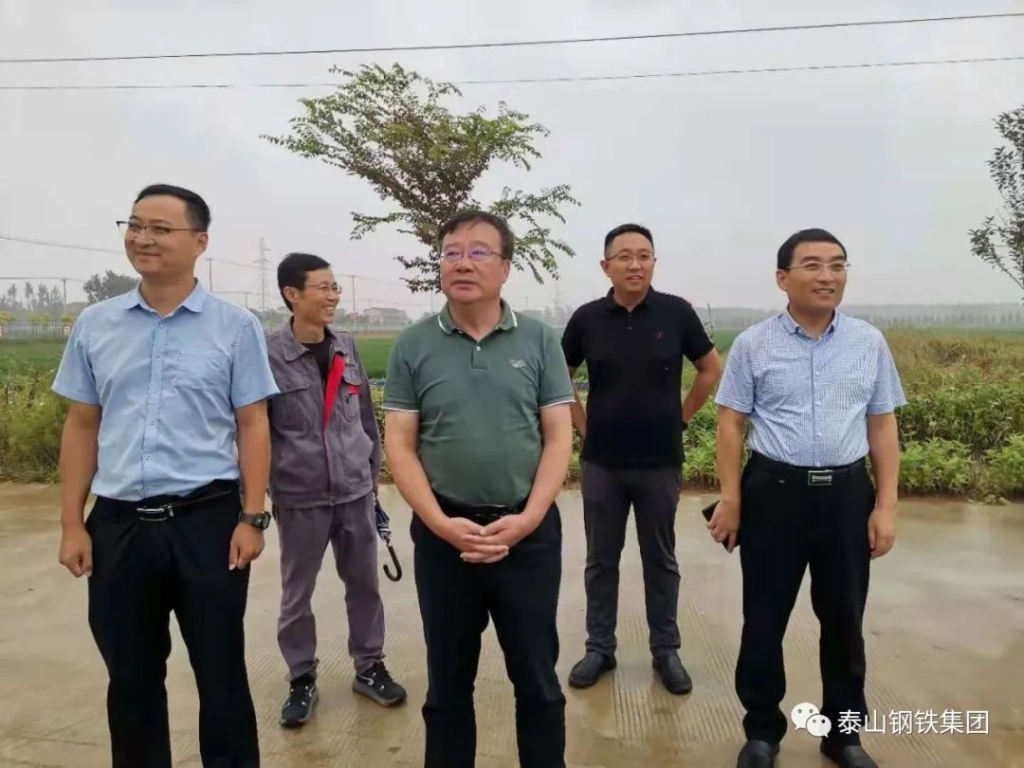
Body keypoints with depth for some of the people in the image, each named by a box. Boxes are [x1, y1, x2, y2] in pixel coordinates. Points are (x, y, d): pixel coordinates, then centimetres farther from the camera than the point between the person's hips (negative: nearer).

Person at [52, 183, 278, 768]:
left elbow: (253, 426, -4)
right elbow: (82, 427, 9)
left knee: (221, 674, 11)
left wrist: (252, 518, -8)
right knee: (131, 678, 18)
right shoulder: (94, 325, 6)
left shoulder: (235, 326, -3)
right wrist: (72, 523, 6)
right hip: (119, 524, 3)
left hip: (208, 520, -3)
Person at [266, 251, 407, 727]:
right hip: (299, 498, -3)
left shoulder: (347, 349, 4)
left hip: (355, 492, 4)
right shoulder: (269, 356, -9)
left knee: (364, 584, 14)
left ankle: (369, 667, 33)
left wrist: (373, 478, 13)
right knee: (297, 593, 12)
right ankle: (302, 679, 31)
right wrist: (263, 494, -3)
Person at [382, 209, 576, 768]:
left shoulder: (539, 341, 0)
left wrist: (526, 519, -12)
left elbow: (559, 439, -1)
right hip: (443, 532, 1)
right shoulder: (412, 346, 0)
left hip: (529, 531, 0)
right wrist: (442, 523, -11)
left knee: (537, 679, 14)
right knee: (447, 682, 16)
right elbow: (399, 445, -1)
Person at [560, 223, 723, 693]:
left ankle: (666, 651, 29)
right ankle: (599, 648, 27)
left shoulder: (676, 313, -5)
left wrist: (680, 417, 5)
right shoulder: (587, 319, -4)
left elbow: (712, 369, 7)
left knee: (661, 560, 13)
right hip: (602, 463, 1)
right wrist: (583, 425, 3)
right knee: (601, 560, 12)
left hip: (660, 463, 0)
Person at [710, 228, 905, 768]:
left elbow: (882, 427, 7)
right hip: (774, 491, -2)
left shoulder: (870, 343, 5)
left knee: (844, 619, 15)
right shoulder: (752, 345, -2)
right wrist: (730, 499, -7)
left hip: (847, 493, 2)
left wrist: (886, 505, 3)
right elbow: (730, 424, -2)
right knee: (764, 618, 8)